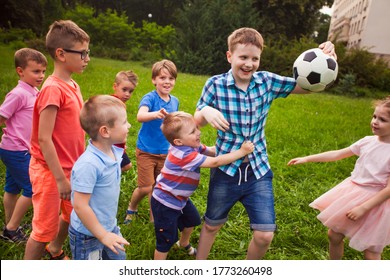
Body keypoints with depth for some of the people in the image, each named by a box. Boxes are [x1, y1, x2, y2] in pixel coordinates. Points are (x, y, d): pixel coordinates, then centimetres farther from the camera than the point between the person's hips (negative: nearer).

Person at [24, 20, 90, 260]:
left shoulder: (73, 86, 4)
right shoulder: (53, 89, -21)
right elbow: (43, 138, -22)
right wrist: (60, 179, -20)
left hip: (71, 168, 9)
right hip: (51, 172, -8)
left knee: (72, 216, 25)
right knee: (45, 229, 6)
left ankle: (55, 252, 51)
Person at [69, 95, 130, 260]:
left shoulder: (115, 152, -6)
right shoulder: (88, 164, -31)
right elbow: (80, 206, -27)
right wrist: (103, 235, -20)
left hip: (109, 227, 8)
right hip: (88, 235, -8)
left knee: (118, 258, 25)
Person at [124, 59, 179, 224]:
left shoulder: (175, 101, 1)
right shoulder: (150, 98, -16)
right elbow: (140, 116, -36)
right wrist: (155, 114, -57)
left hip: (164, 152, 5)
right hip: (146, 150, -4)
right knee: (146, 188, 0)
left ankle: (154, 216, 35)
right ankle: (131, 208, 32)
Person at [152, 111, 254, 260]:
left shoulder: (192, 146, -7)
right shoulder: (184, 155, -36)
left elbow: (212, 151, 1)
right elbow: (215, 162, -36)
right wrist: (242, 151, -30)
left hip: (180, 198, 10)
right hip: (165, 204, -10)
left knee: (192, 220, 29)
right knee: (166, 240, 4)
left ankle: (184, 244, 58)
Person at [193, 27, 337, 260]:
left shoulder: (267, 81, -5)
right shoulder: (216, 84, -11)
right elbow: (196, 123, -4)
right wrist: (206, 111, -28)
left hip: (258, 171, 2)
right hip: (226, 170, -1)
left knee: (265, 236, 0)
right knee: (211, 225, 17)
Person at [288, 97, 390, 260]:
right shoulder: (368, 141, -2)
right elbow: (337, 154, 6)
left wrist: (363, 207, -22)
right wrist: (306, 159, 6)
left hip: (375, 202, -6)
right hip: (352, 193, 6)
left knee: (371, 253, 3)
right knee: (334, 235, 17)